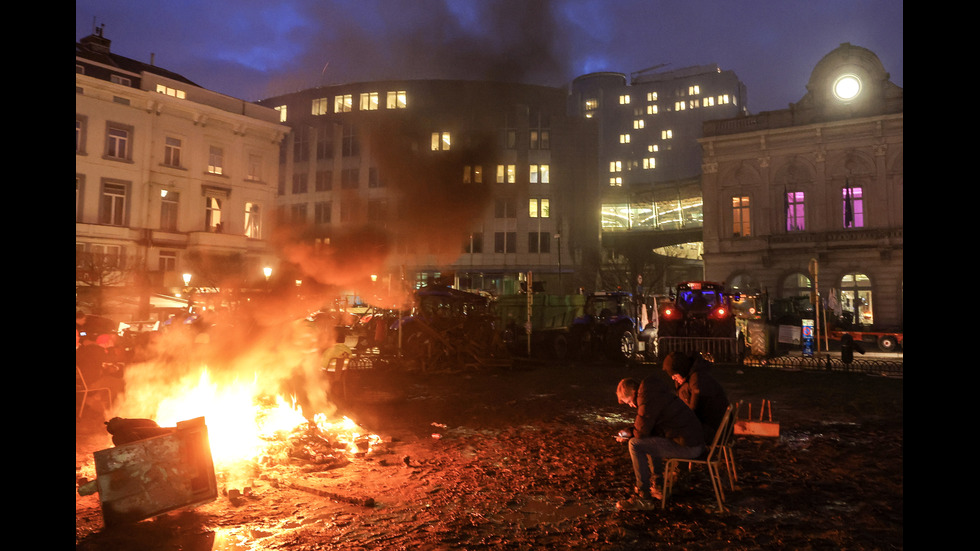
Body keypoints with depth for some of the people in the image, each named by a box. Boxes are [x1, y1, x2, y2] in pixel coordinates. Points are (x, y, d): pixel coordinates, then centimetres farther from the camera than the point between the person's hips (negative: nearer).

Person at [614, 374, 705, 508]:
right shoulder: (654, 392, 15)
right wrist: (628, 432, 12)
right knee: (648, 442, 27)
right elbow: (647, 426, 24)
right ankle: (657, 487, 26)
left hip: (687, 446, -11)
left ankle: (643, 497, -6)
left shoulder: (649, 400, -17)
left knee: (635, 444, -12)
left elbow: (641, 432, -15)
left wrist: (628, 433, 6)